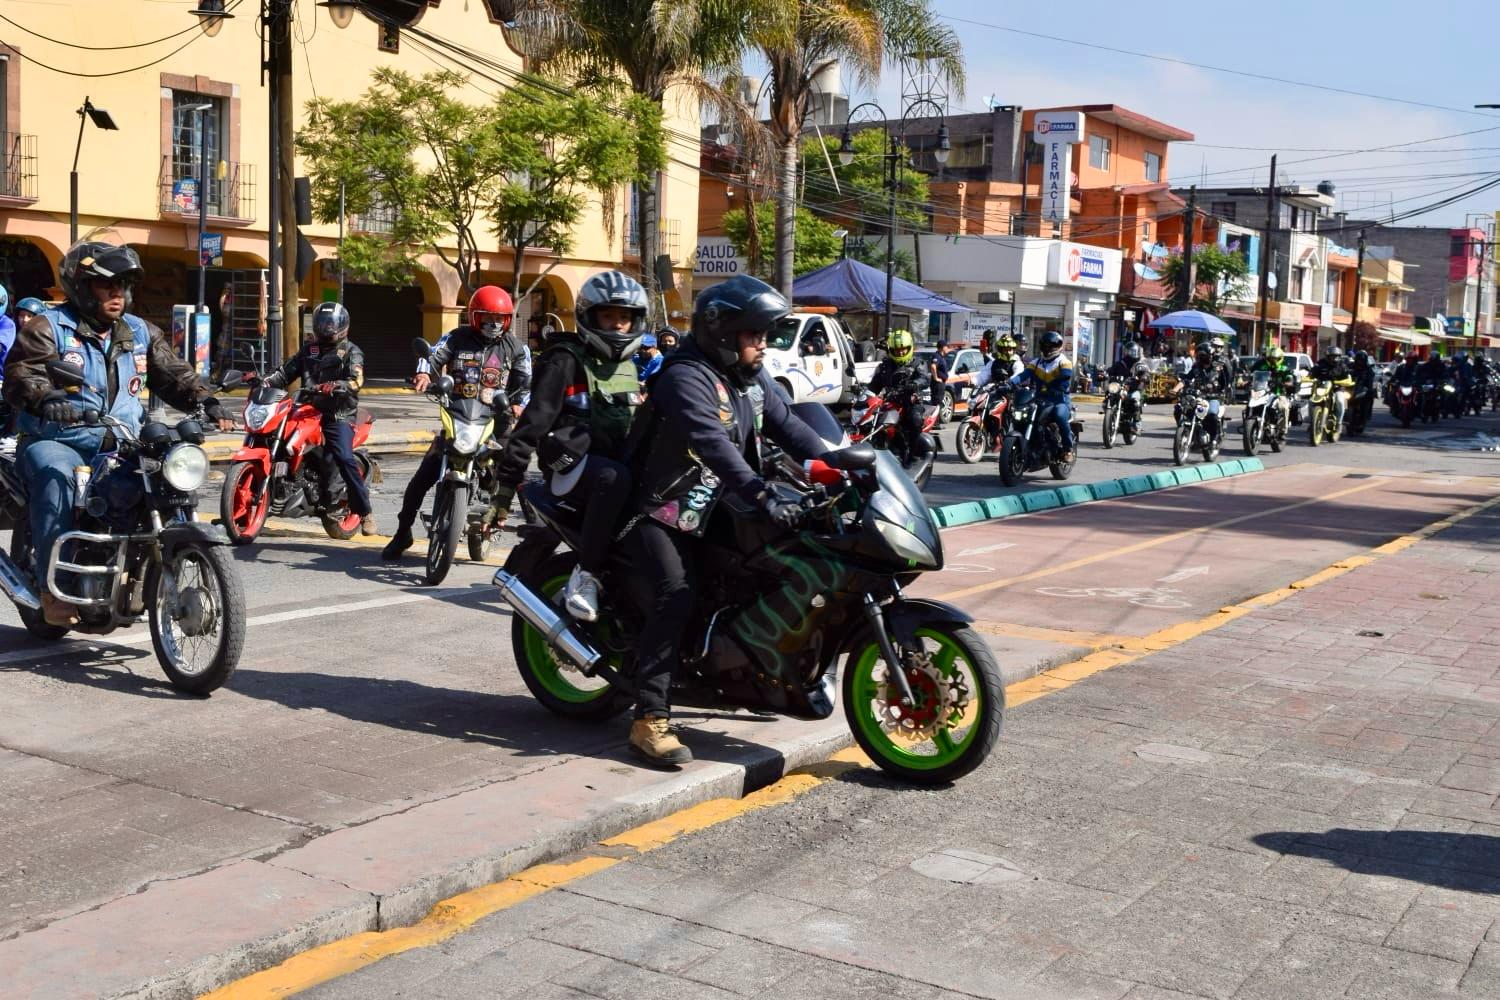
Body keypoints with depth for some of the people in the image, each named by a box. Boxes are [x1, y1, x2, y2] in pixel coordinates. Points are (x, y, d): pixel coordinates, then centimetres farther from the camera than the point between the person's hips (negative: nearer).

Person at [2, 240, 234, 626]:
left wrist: (205, 401, -9)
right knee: (57, 479, -35)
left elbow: (173, 373, 11)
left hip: (121, 447, 5)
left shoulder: (140, 332, 16)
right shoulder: (47, 327, 0)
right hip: (57, 441, -5)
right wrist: (47, 400, -36)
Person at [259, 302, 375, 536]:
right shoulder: (309, 349, 22)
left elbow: (355, 381, -12)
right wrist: (267, 381, -1)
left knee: (344, 458, -22)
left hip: (339, 413, -6)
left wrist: (333, 387, -31)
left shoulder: (350, 351, 5)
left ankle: (364, 510, -14)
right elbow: (287, 372, 19)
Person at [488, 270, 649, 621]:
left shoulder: (629, 366, 20)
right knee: (614, 479, -39)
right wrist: (509, 474, -15)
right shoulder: (566, 359, -4)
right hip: (572, 459, -7)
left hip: (619, 458, 8)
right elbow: (536, 417, -10)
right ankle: (585, 576, -32)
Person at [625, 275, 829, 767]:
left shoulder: (751, 379, 9)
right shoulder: (686, 377, -20)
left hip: (712, 508, 9)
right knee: (677, 595, -25)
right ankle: (650, 718, -25)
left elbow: (788, 425, 2)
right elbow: (714, 446, -33)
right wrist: (764, 498, -43)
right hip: (661, 509, -9)